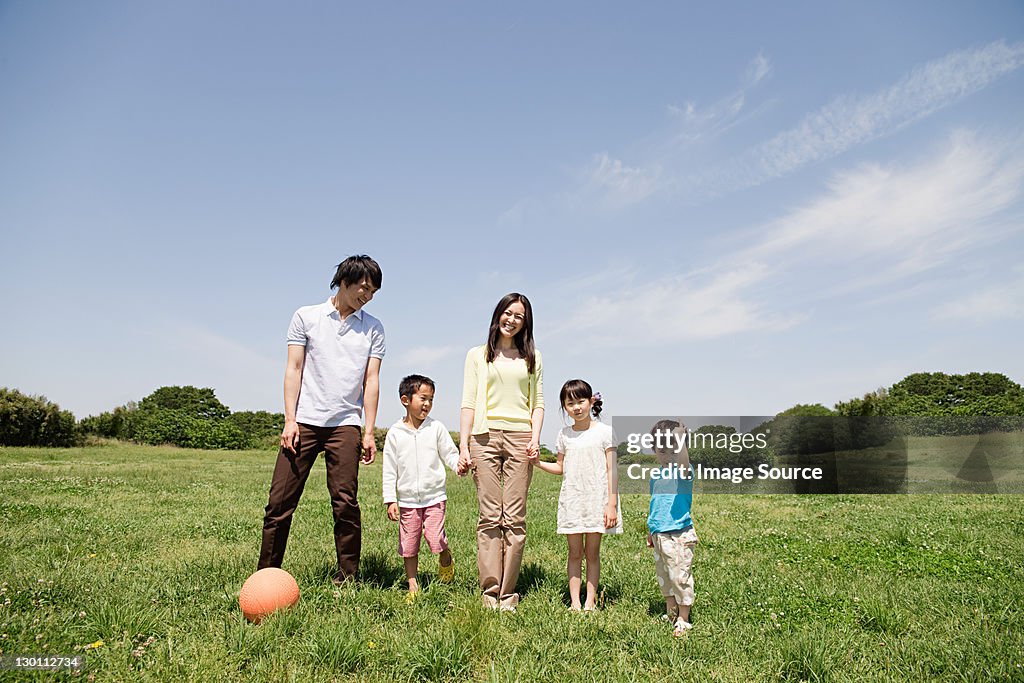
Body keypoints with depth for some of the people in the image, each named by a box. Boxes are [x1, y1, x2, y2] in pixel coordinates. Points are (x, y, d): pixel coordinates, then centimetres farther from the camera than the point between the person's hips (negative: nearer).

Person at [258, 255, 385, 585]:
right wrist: (289, 419, -4)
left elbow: (371, 380, 7)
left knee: (345, 503, -2)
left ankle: (347, 577, 8)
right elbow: (293, 369, 5)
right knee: (281, 500, -1)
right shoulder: (306, 316, 9)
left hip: (345, 424, 1)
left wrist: (369, 432, 0)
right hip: (304, 421, 0)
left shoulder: (373, 328, 11)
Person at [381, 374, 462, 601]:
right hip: (407, 500, 1)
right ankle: (413, 587, 26)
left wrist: (459, 464, -19)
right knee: (408, 546, 9)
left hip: (434, 497, -1)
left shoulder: (436, 428, -1)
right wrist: (390, 500, -1)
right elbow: (389, 469, 2)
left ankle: (446, 559, 22)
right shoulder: (395, 433, -1)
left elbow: (449, 454, 4)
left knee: (436, 539, -12)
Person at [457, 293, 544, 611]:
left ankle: (508, 593, 3)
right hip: (485, 437, -1)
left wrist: (535, 438, -2)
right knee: (490, 517, -5)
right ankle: (490, 592, 1)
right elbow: (469, 403, 8)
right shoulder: (477, 355, 14)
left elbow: (538, 402, 14)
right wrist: (463, 446, -1)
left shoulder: (532, 357, 18)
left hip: (520, 438, 1)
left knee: (514, 518, -3)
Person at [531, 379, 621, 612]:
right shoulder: (564, 435, 7)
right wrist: (539, 463, -1)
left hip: (597, 500, -2)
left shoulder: (604, 432, -3)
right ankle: (574, 601, 11)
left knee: (592, 553, 5)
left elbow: (612, 470, -4)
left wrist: (612, 504, -9)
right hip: (571, 500, 3)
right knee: (575, 552, 6)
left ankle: (590, 601, 12)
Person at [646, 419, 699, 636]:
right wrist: (651, 532, 23)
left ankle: (683, 620, 14)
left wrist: (680, 438, -43)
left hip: (678, 535, -8)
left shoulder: (681, 472, -12)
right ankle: (671, 614, 35)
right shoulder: (656, 476, 10)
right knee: (663, 576, 18)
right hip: (659, 535, 8)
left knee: (680, 577, -1)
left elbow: (683, 461, -39)